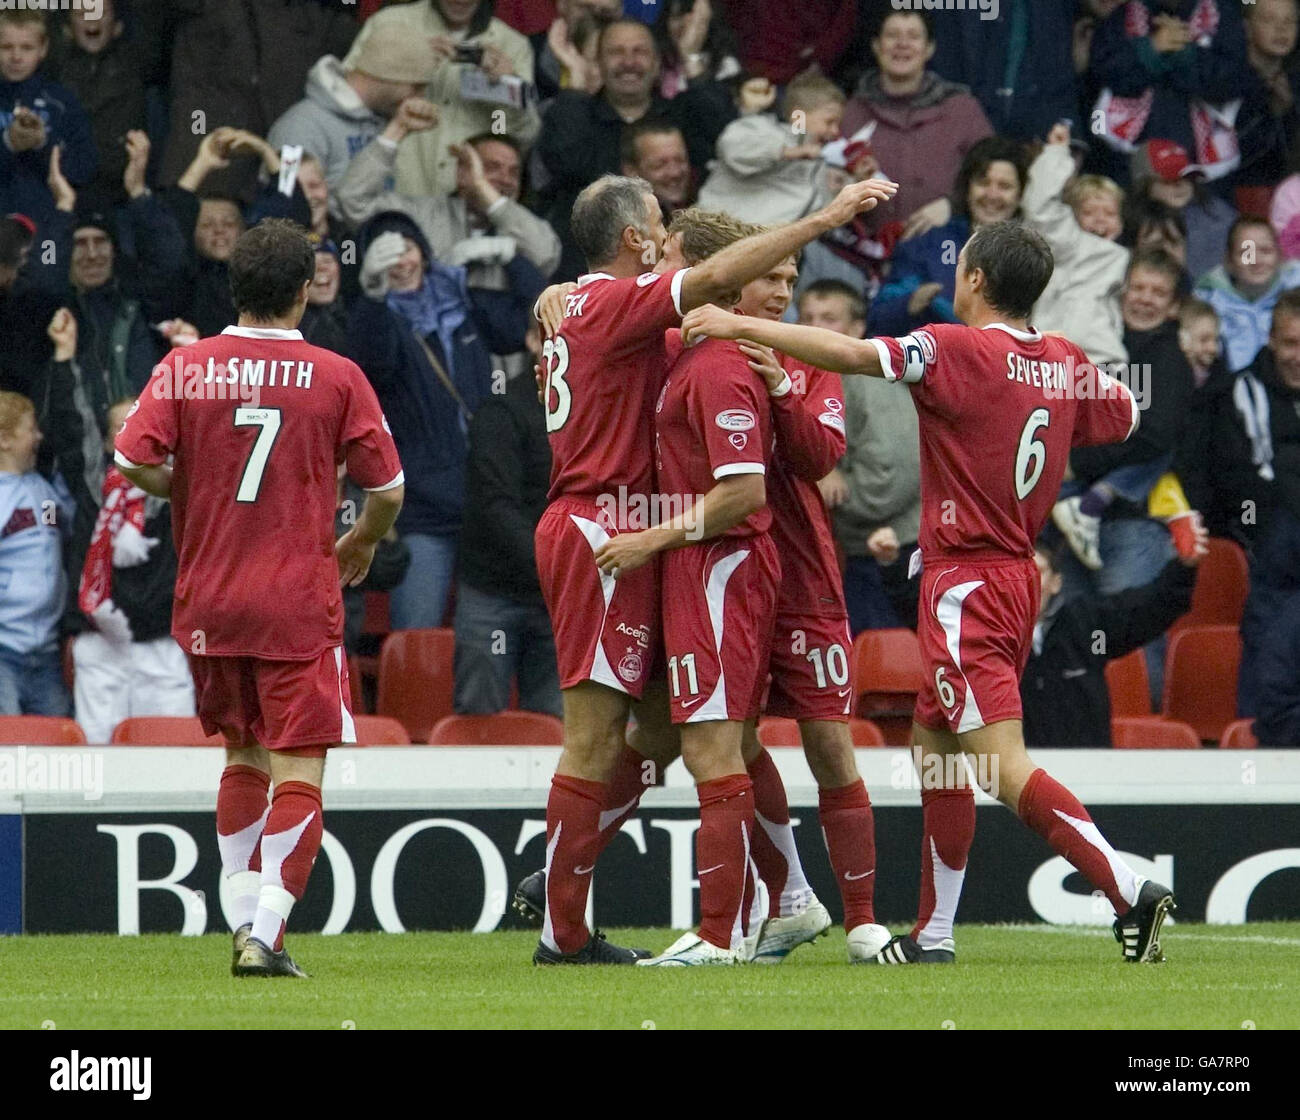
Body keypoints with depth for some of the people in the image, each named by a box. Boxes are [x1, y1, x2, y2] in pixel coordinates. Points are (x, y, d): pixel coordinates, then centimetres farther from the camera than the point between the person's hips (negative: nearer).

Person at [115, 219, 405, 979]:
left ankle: (247, 917, 20)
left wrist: (191, 491, 10)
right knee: (298, 770, -4)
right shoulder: (336, 377, -5)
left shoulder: (186, 368, -2)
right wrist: (363, 543, 20)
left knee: (244, 757, 20)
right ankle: (266, 934, -17)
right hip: (299, 602, -3)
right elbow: (389, 489, -2)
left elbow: (134, 462, -11)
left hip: (209, 598, 3)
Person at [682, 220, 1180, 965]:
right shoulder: (1064, 364, 7)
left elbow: (851, 354, -23)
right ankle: (935, 936, 21)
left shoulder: (957, 350, -14)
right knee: (936, 749, 18)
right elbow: (1125, 415, 24)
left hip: (966, 583, -9)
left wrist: (741, 326, -17)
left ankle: (1131, 891, -25)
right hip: (1019, 578, 9)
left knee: (1005, 768, -14)